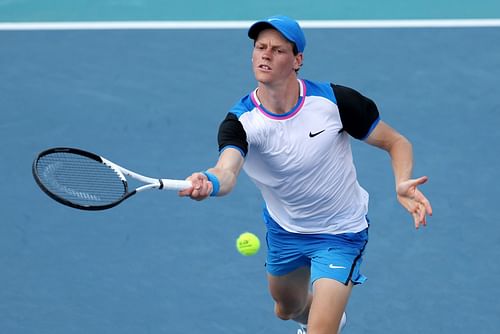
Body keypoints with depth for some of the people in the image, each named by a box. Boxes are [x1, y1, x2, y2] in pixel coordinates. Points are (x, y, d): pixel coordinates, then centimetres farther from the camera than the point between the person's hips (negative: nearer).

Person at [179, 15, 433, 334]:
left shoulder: (335, 101, -23)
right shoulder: (241, 122, -22)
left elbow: (396, 142, -11)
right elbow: (227, 171, -43)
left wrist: (402, 183, -32)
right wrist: (208, 182, -68)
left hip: (340, 234, -4)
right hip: (284, 232, 4)